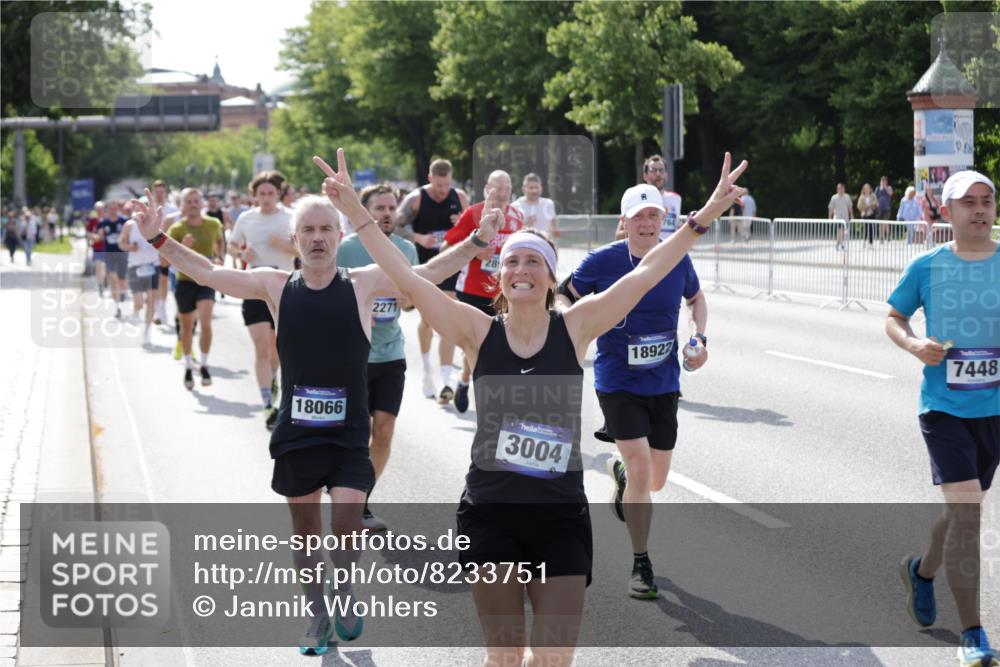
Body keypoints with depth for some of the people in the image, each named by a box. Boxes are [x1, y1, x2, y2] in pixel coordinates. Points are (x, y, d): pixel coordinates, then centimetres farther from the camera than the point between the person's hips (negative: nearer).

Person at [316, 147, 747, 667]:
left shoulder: (575, 328, -4)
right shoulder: (479, 332, -4)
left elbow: (646, 273, -7)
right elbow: (406, 279, -9)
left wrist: (704, 217, -11)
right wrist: (355, 212, -15)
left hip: (561, 515, 0)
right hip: (490, 512, 0)